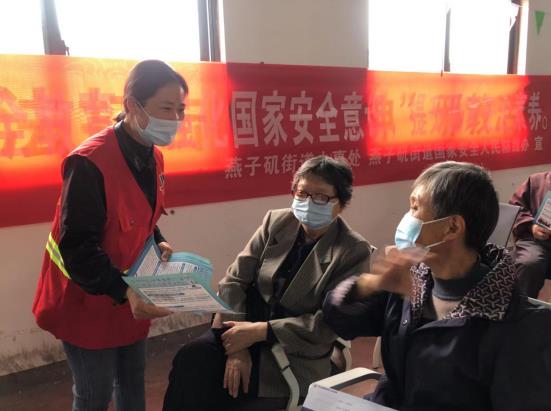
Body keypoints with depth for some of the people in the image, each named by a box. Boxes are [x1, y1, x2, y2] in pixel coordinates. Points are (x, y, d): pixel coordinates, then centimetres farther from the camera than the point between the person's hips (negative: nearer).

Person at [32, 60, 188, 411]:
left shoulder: (153, 157, 1)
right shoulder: (89, 162, -26)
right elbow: (76, 246, -27)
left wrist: (159, 244, -4)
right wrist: (122, 292, -36)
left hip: (131, 296, 8)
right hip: (89, 302, -7)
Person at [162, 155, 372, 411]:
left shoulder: (353, 251, -8)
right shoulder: (276, 222, 3)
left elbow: (329, 323, -14)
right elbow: (234, 281, -2)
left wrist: (259, 331, -21)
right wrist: (238, 346, -15)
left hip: (295, 356, -4)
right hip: (247, 329, 4)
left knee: (203, 391, -24)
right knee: (189, 362, -25)